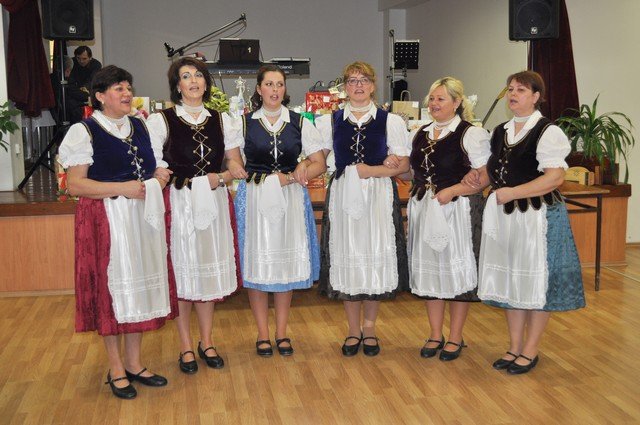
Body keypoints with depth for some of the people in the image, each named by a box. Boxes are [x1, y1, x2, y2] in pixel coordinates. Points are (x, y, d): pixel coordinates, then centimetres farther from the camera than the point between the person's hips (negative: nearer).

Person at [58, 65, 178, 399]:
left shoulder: (139, 127, 12)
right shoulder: (84, 131, -5)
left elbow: (155, 169, 20)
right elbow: (74, 185, -11)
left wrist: (157, 182, -2)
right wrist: (121, 189, -18)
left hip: (143, 218, 6)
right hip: (107, 219, -5)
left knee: (140, 284, 9)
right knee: (111, 287, 1)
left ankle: (133, 363, 22)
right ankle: (116, 370, 15)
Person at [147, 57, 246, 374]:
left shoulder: (222, 120, 10)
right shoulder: (160, 120, 0)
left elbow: (236, 165, 9)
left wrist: (222, 177, -8)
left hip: (214, 203, 3)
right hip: (178, 204, -3)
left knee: (211, 269, 8)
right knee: (182, 271, 2)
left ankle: (206, 341, 24)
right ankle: (186, 346, 16)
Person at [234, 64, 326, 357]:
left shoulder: (300, 123, 6)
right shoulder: (244, 122, 3)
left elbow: (319, 164, 6)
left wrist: (292, 176, -13)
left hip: (290, 200, 1)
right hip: (255, 199, -1)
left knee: (287, 261, 6)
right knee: (257, 262, 2)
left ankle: (281, 333, 20)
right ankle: (263, 334, 16)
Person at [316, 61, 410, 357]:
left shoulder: (391, 121, 3)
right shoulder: (329, 121, 9)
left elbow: (403, 165, 0)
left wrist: (372, 171, -10)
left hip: (378, 196, -1)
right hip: (343, 196, 1)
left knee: (376, 257, 2)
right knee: (346, 257, 5)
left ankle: (369, 327, 20)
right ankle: (353, 330, 20)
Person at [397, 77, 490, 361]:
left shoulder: (471, 134, -7)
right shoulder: (420, 134, 14)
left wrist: (452, 191, -20)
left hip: (458, 210, -6)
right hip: (424, 208, 6)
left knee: (456, 269, 2)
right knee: (429, 268, 10)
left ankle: (455, 338, 16)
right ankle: (435, 335, 24)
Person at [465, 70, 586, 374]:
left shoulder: (547, 132, -10)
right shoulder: (500, 132, 12)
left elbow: (555, 177, -19)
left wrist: (511, 193, -22)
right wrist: (479, 175, 1)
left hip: (537, 215, -7)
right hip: (503, 215, 7)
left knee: (536, 281, 3)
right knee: (510, 280, 12)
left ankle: (530, 351, 17)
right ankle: (515, 348, 25)